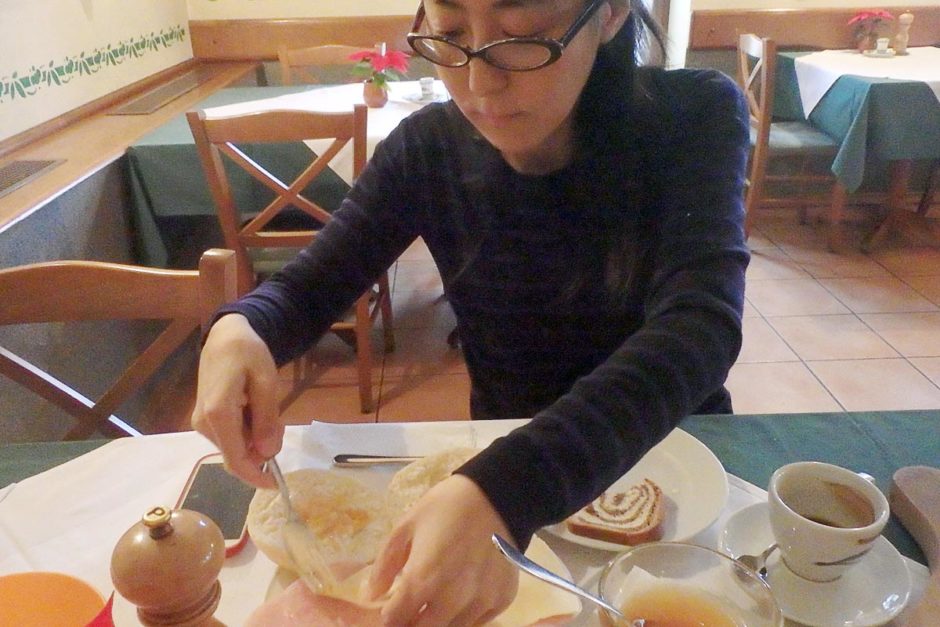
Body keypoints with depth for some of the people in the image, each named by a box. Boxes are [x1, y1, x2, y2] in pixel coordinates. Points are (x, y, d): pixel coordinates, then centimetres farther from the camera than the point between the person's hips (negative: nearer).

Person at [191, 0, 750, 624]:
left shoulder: (694, 118, -17)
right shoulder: (428, 150, -10)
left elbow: (697, 326, -32)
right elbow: (309, 287, -3)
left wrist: (503, 493, -47)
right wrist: (238, 331, -26)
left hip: (674, 452, -1)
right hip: (498, 464, 2)